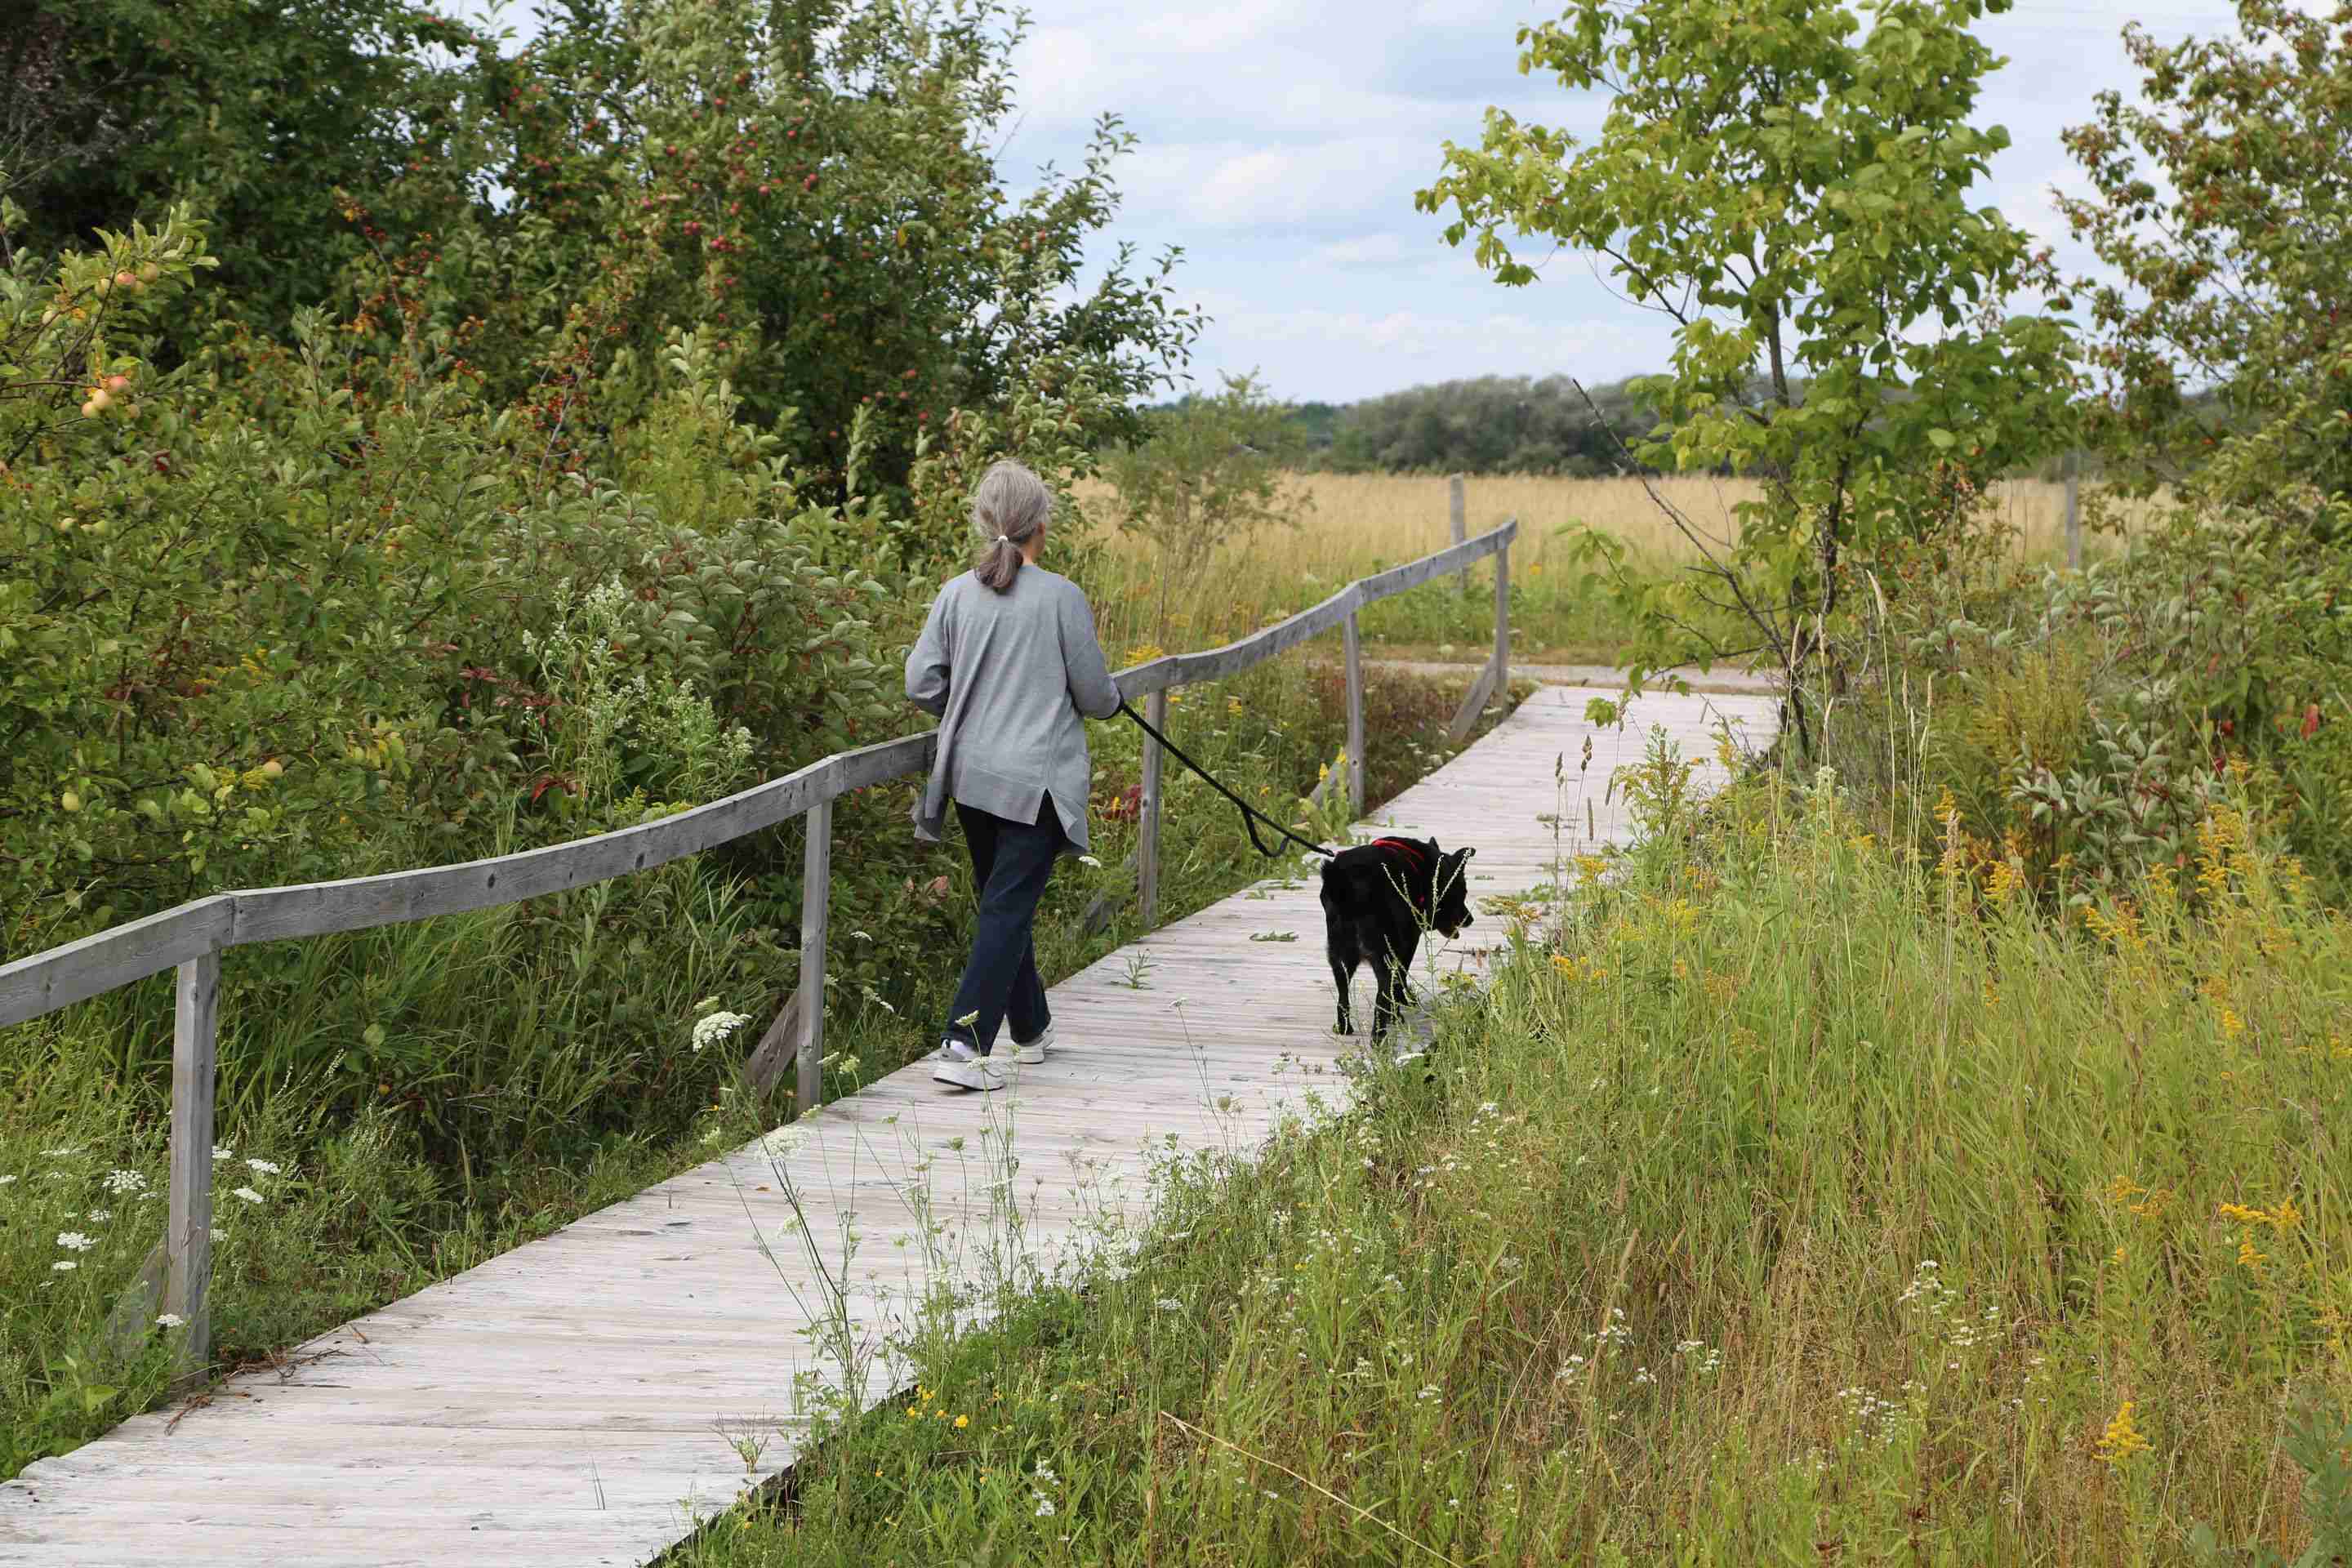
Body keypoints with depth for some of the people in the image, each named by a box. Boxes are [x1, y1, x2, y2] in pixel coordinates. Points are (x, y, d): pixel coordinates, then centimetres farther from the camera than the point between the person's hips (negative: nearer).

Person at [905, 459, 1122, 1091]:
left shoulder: (957, 595, 0)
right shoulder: (1062, 598, -10)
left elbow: (920, 684, -1)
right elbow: (1095, 694, -5)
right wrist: (1111, 699, 19)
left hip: (971, 775, 5)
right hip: (1035, 779, -5)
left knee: (1001, 901, 19)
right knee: (1008, 908, -4)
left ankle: (1030, 1029, 32)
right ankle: (964, 1045, -14)